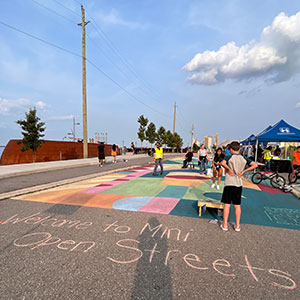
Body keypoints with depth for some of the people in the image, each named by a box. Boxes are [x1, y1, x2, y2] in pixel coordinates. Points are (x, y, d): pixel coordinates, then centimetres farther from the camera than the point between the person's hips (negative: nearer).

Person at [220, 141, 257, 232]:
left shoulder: (229, 157, -8)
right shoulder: (244, 159, 5)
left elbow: (222, 163, -28)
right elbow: (255, 165, -2)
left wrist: (229, 169, -13)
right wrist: (243, 171, -2)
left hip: (229, 183, -3)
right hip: (239, 184, 4)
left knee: (227, 204, 5)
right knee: (237, 205, 12)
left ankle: (225, 225, 11)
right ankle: (237, 226, 20)